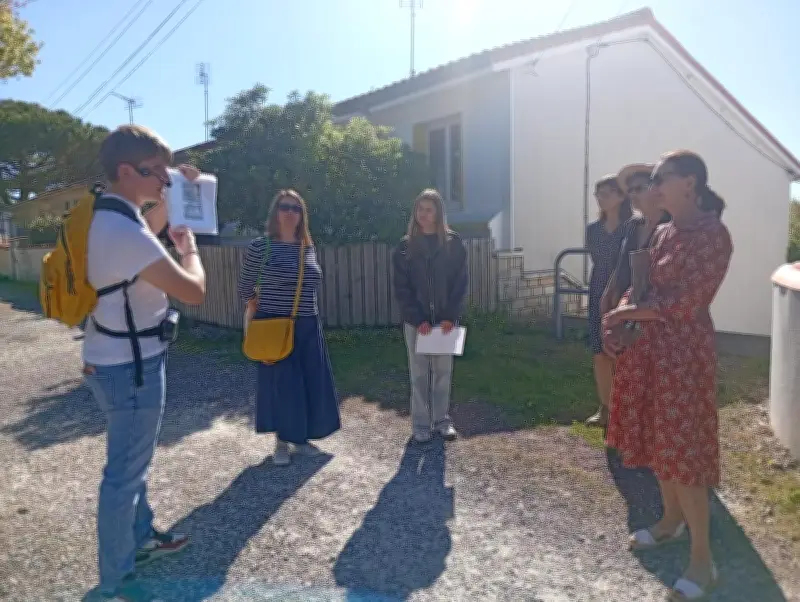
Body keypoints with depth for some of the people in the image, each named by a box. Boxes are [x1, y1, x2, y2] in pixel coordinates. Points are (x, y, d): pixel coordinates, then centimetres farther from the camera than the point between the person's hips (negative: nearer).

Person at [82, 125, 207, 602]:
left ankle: (142, 539, 43)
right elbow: (195, 290, -24)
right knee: (125, 472, 3)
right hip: (130, 366, -10)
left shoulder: (105, 218, 4)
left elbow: (147, 229, 28)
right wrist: (188, 245, -6)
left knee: (133, 462, 24)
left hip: (119, 358, 10)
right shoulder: (124, 232, -28)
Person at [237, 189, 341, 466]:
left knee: (311, 383, 8)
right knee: (281, 384, 2)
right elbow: (245, 289, 2)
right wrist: (265, 311, 0)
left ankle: (301, 438, 25)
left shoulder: (309, 248, 6)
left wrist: (305, 311, 13)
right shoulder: (260, 246, -7)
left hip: (307, 327, 5)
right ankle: (282, 442, 19)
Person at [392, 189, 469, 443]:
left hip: (445, 319, 0)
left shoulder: (454, 243, 0)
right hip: (416, 320, 0)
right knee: (419, 373, 5)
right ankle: (420, 423, 15)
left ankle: (442, 419, 22)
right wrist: (418, 319, -12)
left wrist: (451, 316, -11)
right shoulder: (406, 246, 0)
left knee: (443, 371, 8)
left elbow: (461, 282, -1)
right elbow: (401, 288, -3)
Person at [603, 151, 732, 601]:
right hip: (648, 351, 8)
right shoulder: (663, 233, 10)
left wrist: (621, 315, -13)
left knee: (683, 451, -2)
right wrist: (619, 320, -7)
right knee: (660, 442, 18)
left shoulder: (713, 235, -15)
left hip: (683, 355, -8)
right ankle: (671, 521, 37)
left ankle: (703, 560, 12)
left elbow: (682, 303, -21)